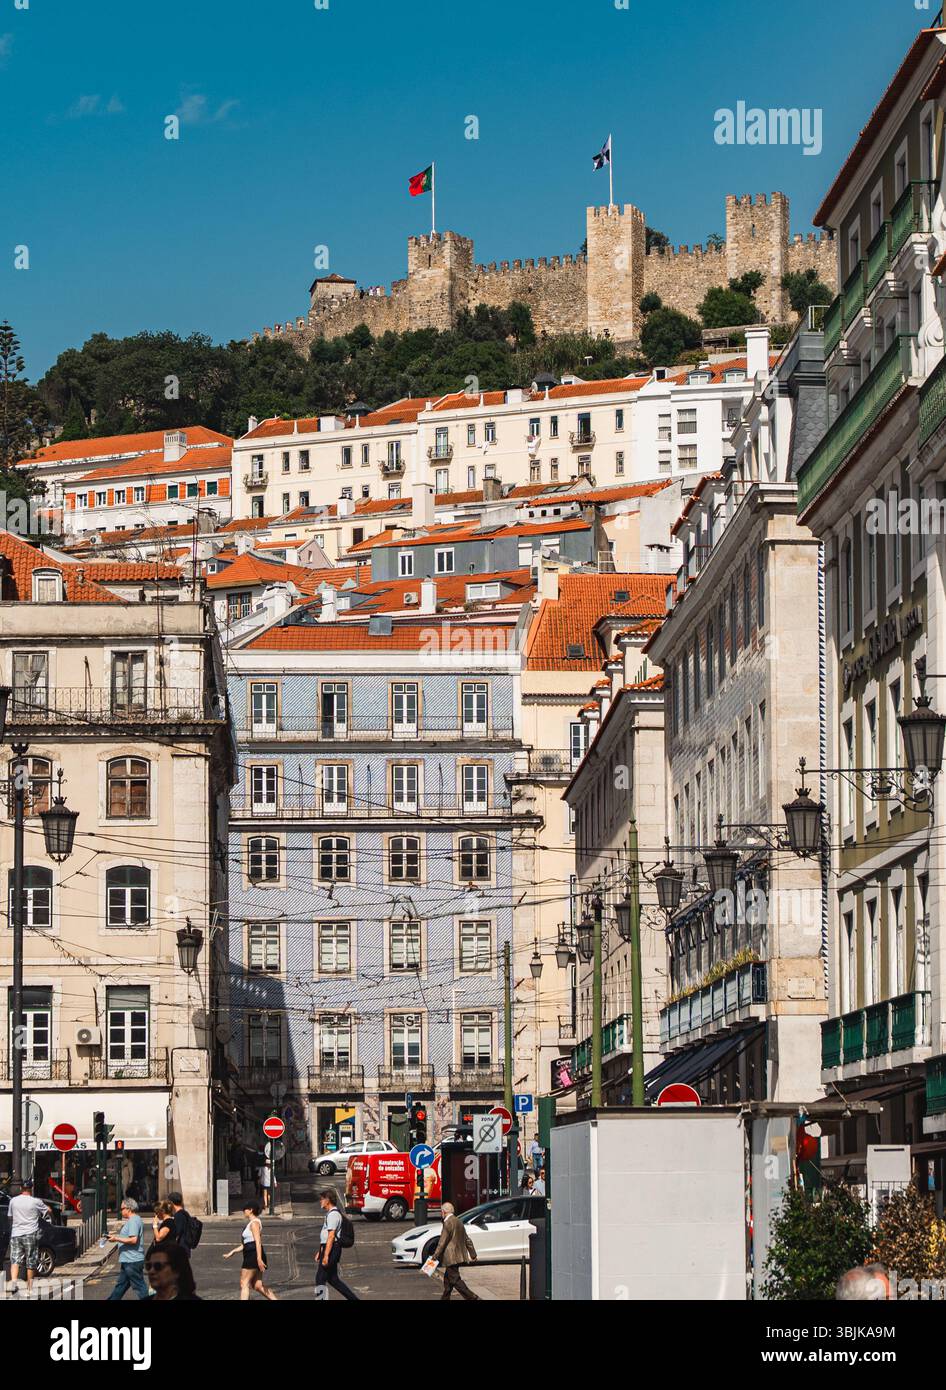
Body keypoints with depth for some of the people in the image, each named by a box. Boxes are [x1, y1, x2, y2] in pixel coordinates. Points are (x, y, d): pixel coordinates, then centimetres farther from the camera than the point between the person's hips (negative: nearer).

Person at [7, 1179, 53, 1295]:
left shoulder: (13, 1201, 3)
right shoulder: (36, 1202, -5)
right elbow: (49, 1212, 10)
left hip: (15, 1234, 2)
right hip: (31, 1234, -2)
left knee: (15, 1260, -1)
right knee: (31, 1263, 7)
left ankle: (13, 1281, -26)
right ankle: (29, 1289, 11)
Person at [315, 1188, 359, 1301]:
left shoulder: (333, 1214, -16)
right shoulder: (330, 1213, 16)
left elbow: (331, 1236, -22)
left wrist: (326, 1255, -25)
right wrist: (320, 1252, 27)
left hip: (331, 1249, -10)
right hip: (327, 1248, 10)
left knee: (320, 1279, -6)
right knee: (332, 1278, 13)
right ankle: (354, 1299, 15)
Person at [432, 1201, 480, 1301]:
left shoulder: (448, 1223, -15)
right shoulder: (458, 1222, 13)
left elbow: (442, 1242, -17)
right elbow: (468, 1240, 17)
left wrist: (436, 1256, -9)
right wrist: (473, 1254, 22)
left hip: (452, 1257, -10)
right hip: (460, 1255, 10)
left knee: (455, 1280, -8)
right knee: (448, 1278, 19)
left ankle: (474, 1298, -15)